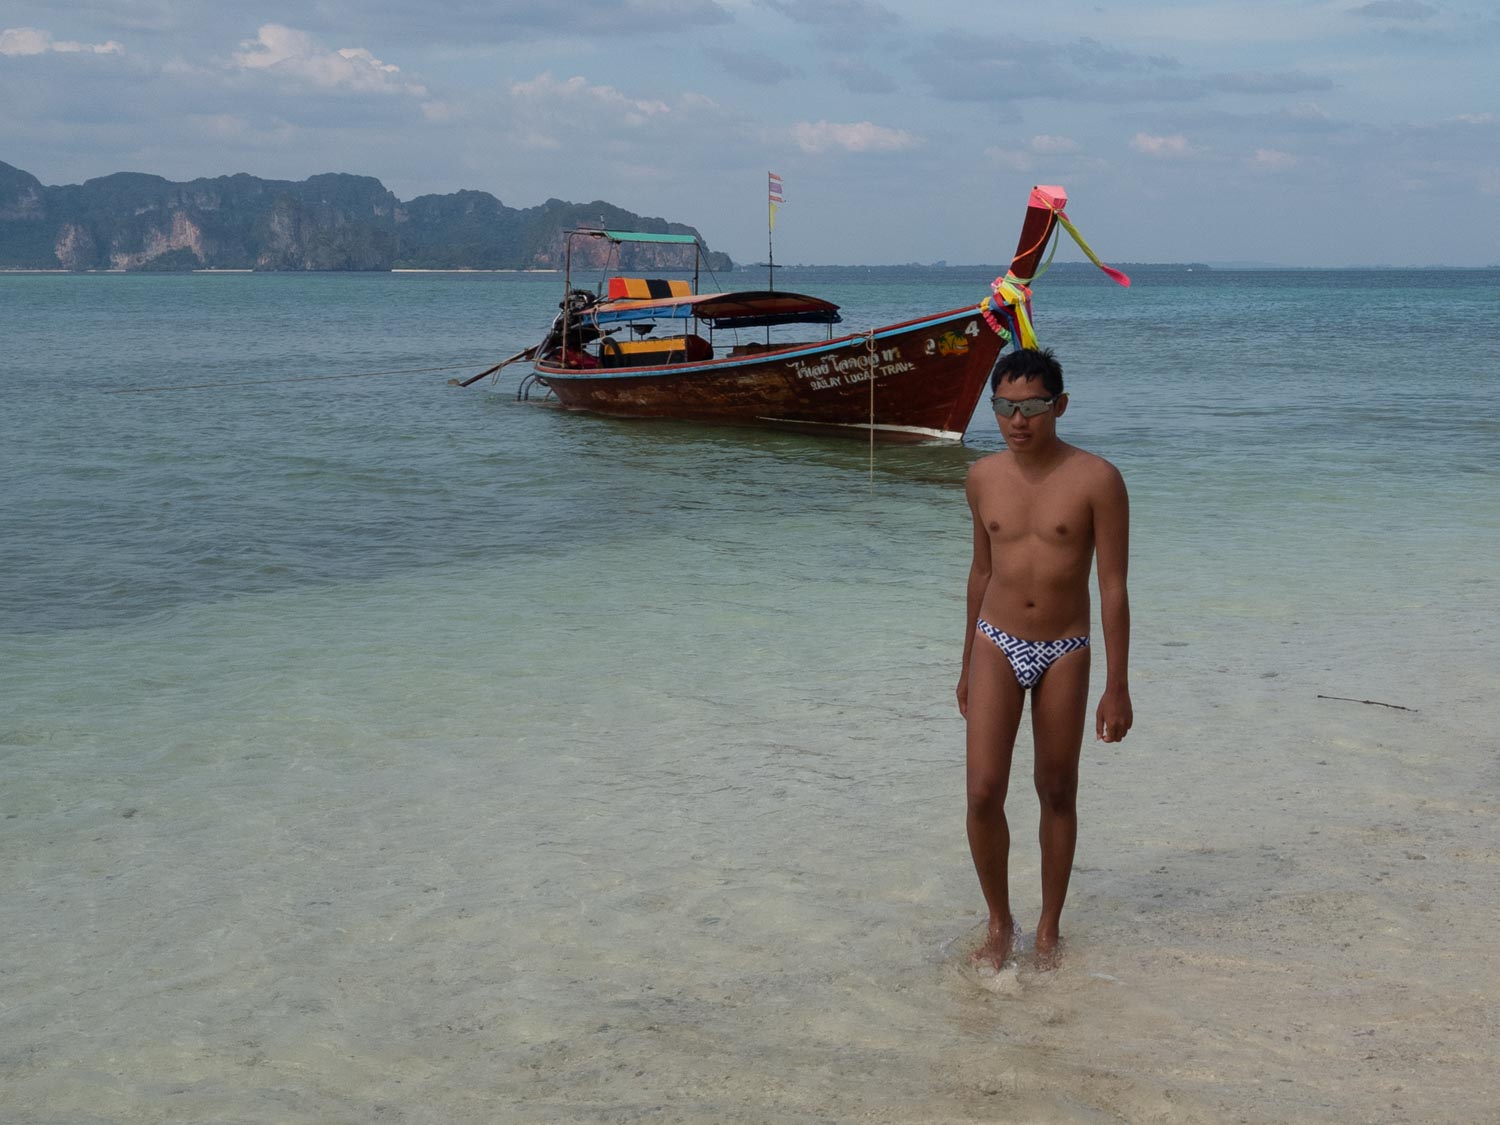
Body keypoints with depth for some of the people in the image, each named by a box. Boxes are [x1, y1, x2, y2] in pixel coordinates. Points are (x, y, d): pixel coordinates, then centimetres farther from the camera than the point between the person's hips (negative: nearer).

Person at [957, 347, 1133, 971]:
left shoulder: (1096, 480, -11)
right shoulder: (984, 476, 1)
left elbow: (1113, 587, -9)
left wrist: (1117, 687, -11)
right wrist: (967, 663, 17)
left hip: (1064, 654, -2)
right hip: (998, 645, 2)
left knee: (1057, 793, 9)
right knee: (983, 792, -6)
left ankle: (1048, 930, 24)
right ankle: (999, 921, 14)